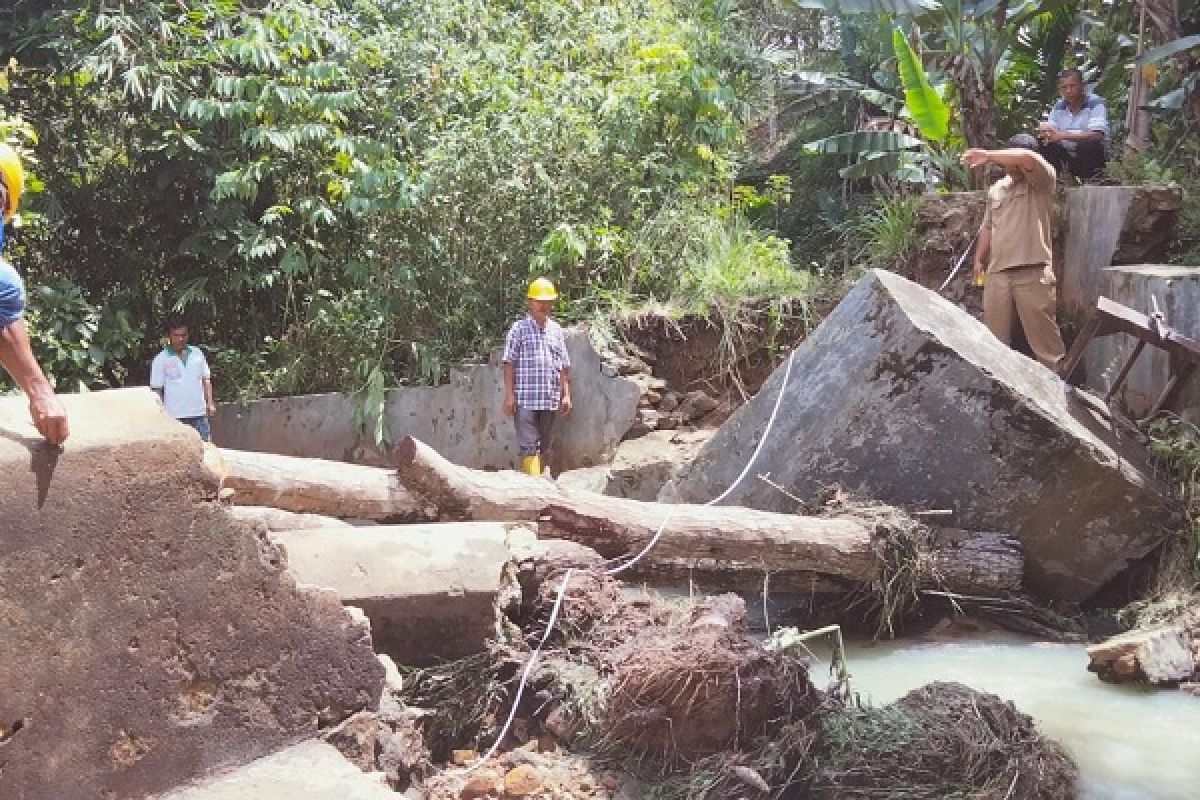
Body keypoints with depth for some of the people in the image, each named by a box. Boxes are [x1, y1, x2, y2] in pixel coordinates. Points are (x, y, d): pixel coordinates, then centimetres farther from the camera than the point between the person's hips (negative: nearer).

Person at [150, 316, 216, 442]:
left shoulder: (197, 353, 10)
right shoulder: (161, 360, 0)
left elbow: (206, 380, 16)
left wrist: (210, 403, 4)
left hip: (199, 414, 3)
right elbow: (157, 390, 0)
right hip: (174, 417, -3)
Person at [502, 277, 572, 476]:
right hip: (525, 398, -4)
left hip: (550, 400, 5)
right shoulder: (519, 329, 1)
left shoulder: (556, 330, 13)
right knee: (529, 445, -8)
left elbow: (563, 366, 14)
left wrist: (566, 394, 8)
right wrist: (509, 395, -9)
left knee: (544, 446, 10)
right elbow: (509, 364, -2)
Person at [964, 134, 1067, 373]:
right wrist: (979, 260, 17)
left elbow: (1028, 158, -22)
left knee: (1044, 333, -4)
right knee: (994, 337, 8)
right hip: (997, 272, 6)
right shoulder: (996, 189, 18)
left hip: (1033, 272, -6)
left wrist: (987, 156, -20)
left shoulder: (1041, 182, -1)